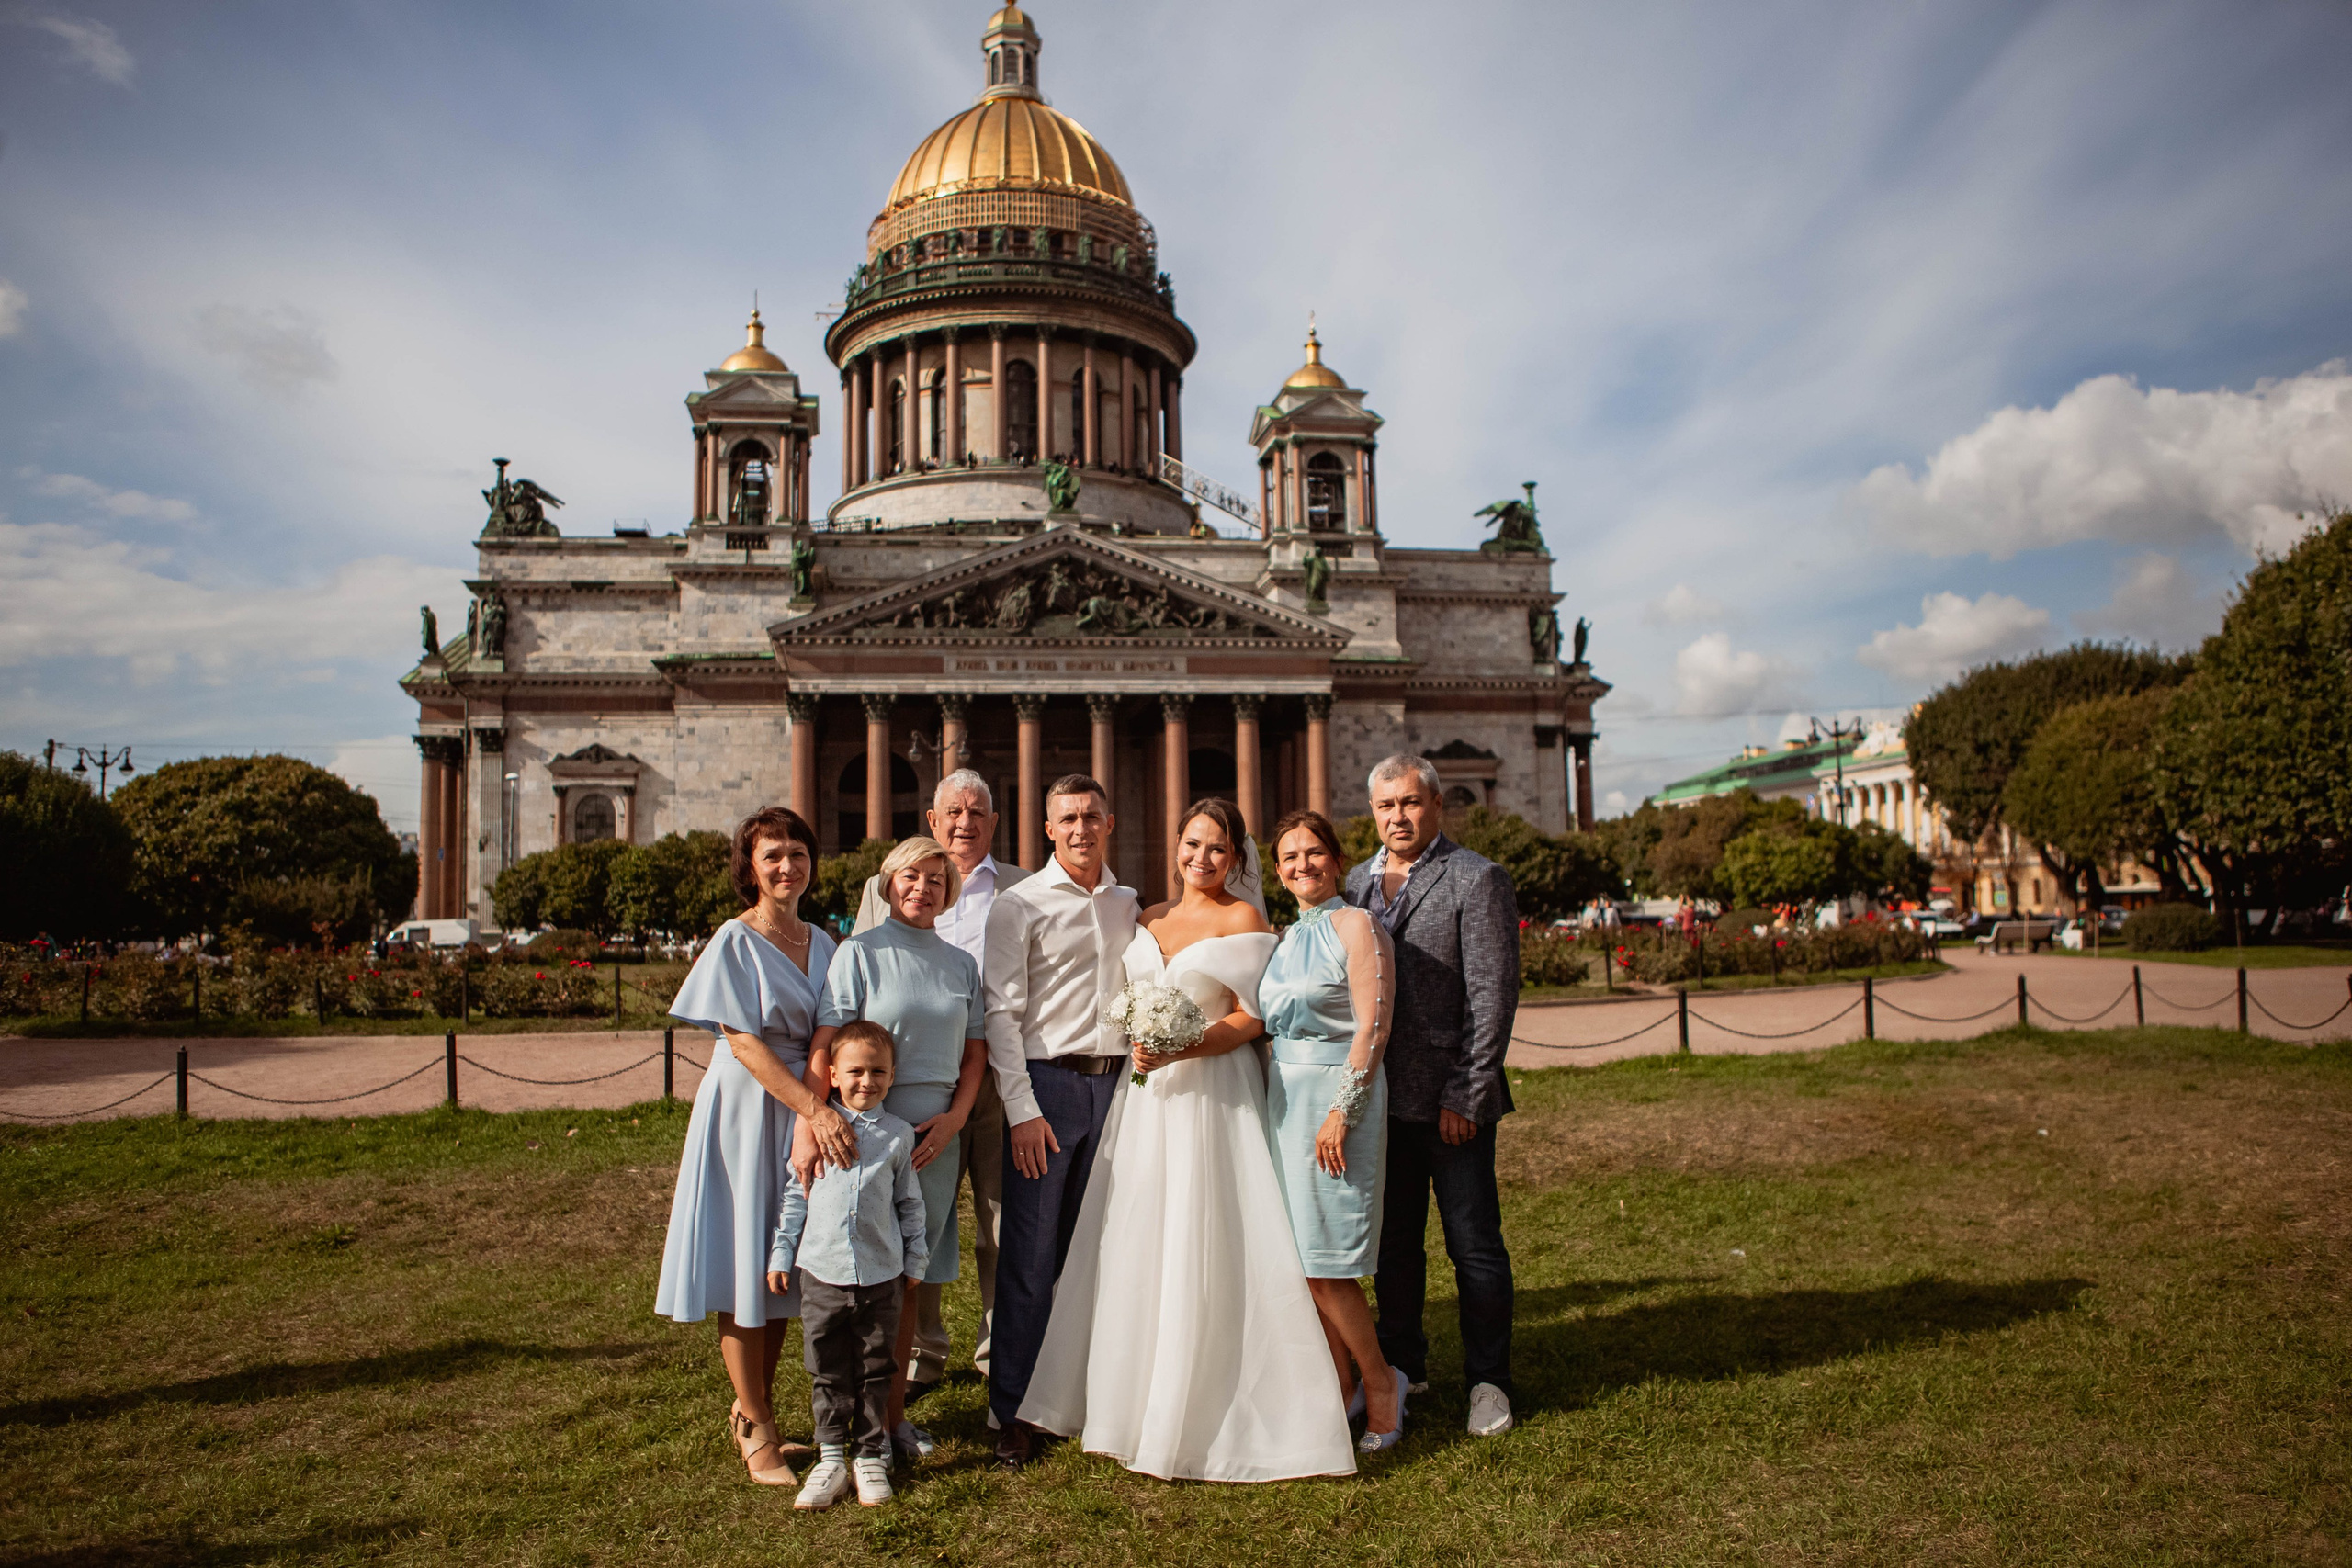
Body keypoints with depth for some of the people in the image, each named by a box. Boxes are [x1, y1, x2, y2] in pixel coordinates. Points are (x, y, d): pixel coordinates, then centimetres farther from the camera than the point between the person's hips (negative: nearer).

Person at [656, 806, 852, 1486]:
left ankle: (754, 1411, 27)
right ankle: (757, 1432, 12)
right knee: (745, 1273, 1)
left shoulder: (821, 943, 8)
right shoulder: (736, 941, -9)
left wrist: (821, 1114, -9)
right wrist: (817, 1109, -22)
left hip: (806, 1113, 6)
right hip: (745, 1111, -6)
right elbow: (744, 1043, -16)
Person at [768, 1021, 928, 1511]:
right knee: (828, 1372, 8)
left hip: (882, 1274, 0)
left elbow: (910, 1202, 10)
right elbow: (794, 1194, 6)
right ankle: (831, 1458, 21)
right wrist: (780, 1255, 5)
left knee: (875, 1370, 9)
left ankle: (871, 1456, 22)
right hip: (821, 1272, 0)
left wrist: (915, 1260, 11)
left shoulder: (899, 1135, 1)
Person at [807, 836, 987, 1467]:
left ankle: (895, 1412, 23)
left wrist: (953, 1117, -1)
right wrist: (810, 1127, -20)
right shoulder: (860, 952, -3)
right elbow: (825, 1044, -10)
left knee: (908, 1276, 11)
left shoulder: (961, 963, 11)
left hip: (935, 1133, 4)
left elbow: (975, 1051, 13)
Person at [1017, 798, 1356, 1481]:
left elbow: (1251, 1018, -9)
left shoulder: (1244, 919, -2)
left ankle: (1203, 1416, 8)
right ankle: (1136, 1402, 22)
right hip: (1145, 1095, 6)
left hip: (1214, 1095, -6)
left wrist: (1183, 1049, -20)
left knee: (1205, 1251, -4)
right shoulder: (1150, 918, 14)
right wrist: (1138, 1048, 6)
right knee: (1137, 1243, 8)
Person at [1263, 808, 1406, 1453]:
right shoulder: (1284, 937, 15)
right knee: (1302, 1261, 9)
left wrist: (1340, 1112, -19)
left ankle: (1380, 1383, 14)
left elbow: (1372, 1027, -14)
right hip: (1283, 1100, 7)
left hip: (1338, 1092, -7)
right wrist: (1266, 1104, 11)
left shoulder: (1355, 925, -8)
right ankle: (1341, 1389, 21)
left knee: (1324, 1261, -6)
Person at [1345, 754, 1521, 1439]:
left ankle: (1487, 1380, 21)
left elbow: (1493, 997, -11)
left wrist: (1465, 1095, -14)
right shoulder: (1354, 883, 10)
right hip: (1379, 1096, 5)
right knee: (1392, 1240, 15)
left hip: (1450, 1099, -5)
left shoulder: (1478, 880, -7)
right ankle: (1401, 1366, 31)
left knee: (1474, 1245, 5)